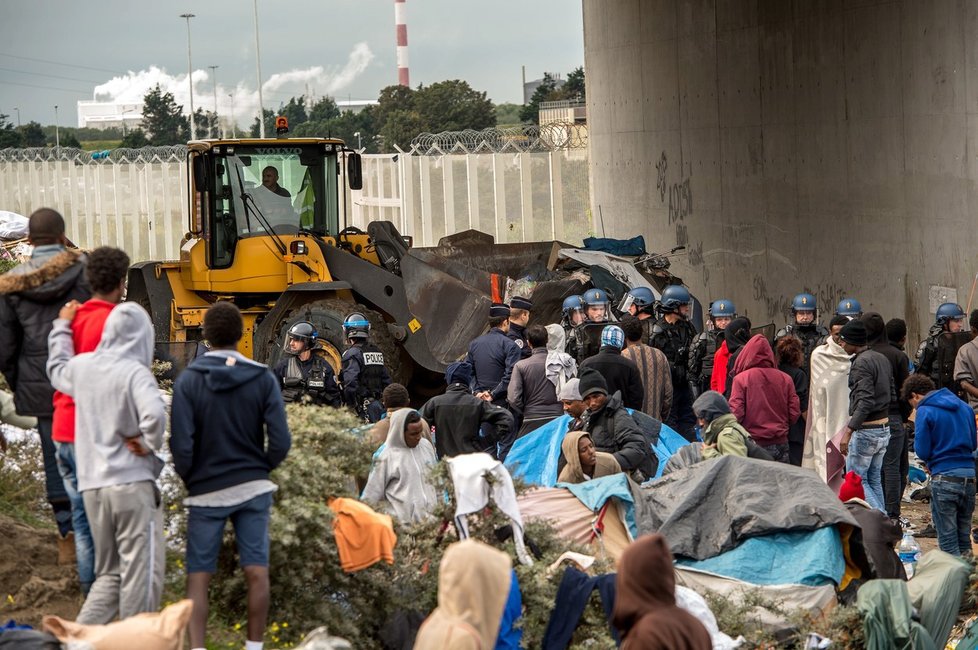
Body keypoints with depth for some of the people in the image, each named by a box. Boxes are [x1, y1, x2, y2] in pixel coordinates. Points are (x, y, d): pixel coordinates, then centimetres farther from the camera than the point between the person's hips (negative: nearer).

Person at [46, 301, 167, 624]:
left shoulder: (82, 366, 8)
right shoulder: (135, 372, -12)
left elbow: (56, 369, 32)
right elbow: (155, 415, -29)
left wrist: (62, 325, 45)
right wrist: (148, 444, -10)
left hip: (91, 485, 7)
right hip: (132, 483, -7)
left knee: (108, 574, 16)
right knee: (141, 572, 0)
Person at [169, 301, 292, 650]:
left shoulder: (188, 380, -7)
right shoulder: (263, 379, -3)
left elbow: (181, 445, -13)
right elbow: (280, 442, -7)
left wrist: (188, 479, 5)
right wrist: (259, 470, 11)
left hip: (206, 491, -1)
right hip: (253, 489, 1)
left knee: (198, 578, 2)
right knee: (257, 573, 4)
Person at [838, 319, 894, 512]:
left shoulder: (861, 363, -17)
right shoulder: (882, 359, 12)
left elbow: (865, 401, -25)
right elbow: (892, 395, 16)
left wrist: (849, 431, -28)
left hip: (866, 430, -9)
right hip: (884, 427, 9)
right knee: (874, 479, 16)